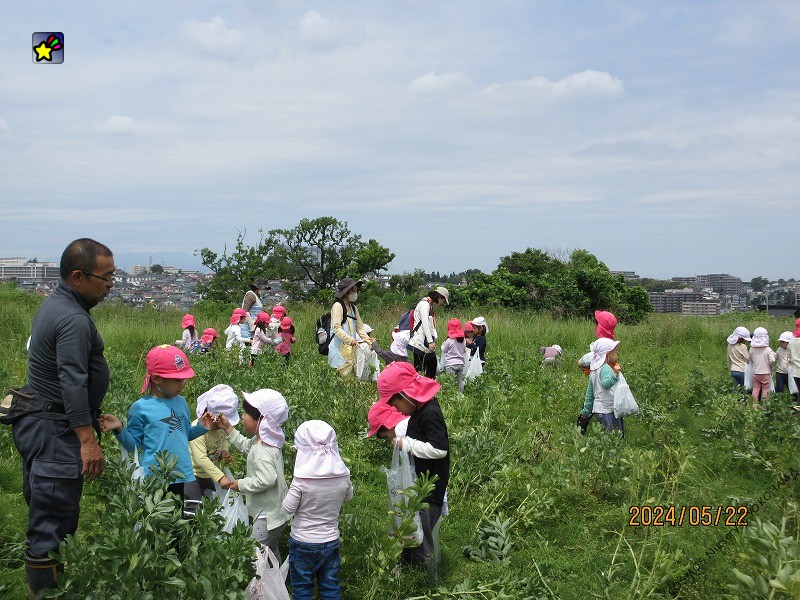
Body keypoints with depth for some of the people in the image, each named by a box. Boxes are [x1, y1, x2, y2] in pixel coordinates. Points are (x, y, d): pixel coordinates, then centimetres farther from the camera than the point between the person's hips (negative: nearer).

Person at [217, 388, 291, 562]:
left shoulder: (262, 452, -28)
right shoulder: (262, 440, 4)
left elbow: (266, 480, -36)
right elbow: (246, 446, 24)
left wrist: (241, 484, -21)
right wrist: (228, 428, 20)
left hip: (268, 515, -11)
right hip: (277, 513, 11)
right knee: (271, 551, 25)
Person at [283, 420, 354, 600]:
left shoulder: (301, 479, -25)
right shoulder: (343, 475, -12)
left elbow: (288, 507, -14)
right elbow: (348, 496, 7)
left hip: (303, 542, -3)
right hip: (331, 541, 4)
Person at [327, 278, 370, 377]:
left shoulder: (354, 308, 16)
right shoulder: (337, 306, -7)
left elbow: (359, 327, 15)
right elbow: (336, 328, -15)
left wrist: (368, 341, 1)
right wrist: (350, 340, -25)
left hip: (351, 347, 7)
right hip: (340, 347, -7)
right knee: (345, 374, -12)